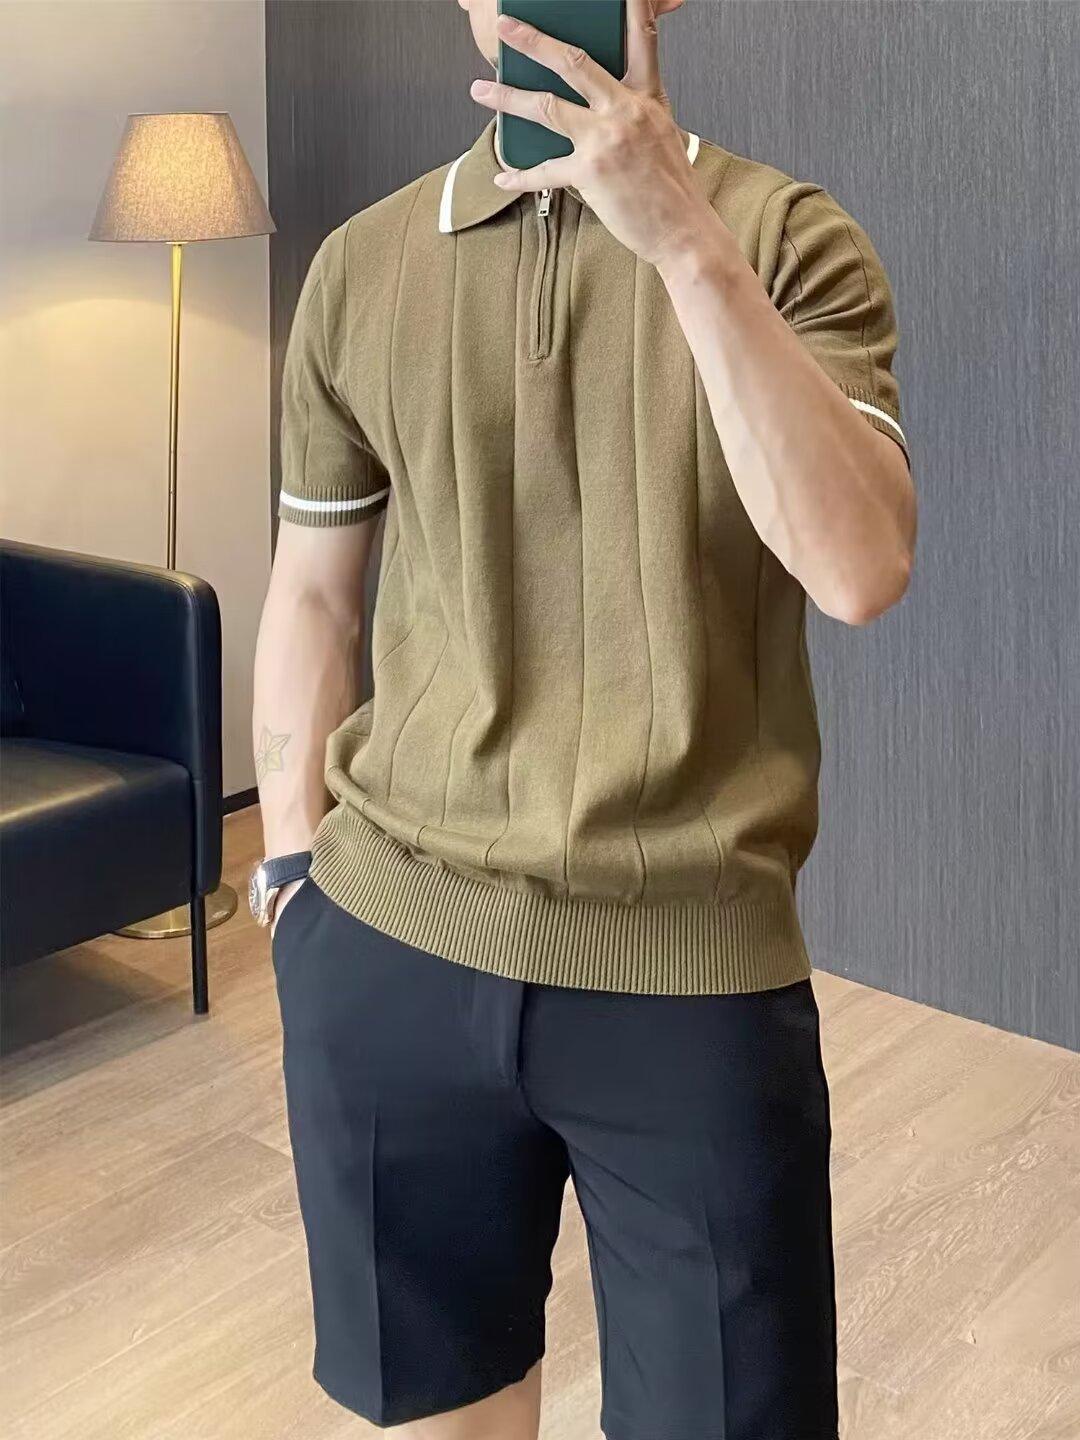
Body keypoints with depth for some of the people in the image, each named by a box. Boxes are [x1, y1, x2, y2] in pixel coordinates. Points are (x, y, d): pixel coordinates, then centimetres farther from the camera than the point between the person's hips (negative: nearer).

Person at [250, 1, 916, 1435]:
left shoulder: (789, 237, -2)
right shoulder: (362, 265, 6)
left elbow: (861, 567, -17)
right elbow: (311, 589, 11)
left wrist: (686, 239, -21)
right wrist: (293, 869, 8)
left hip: (692, 972, -2)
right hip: (388, 946, 3)